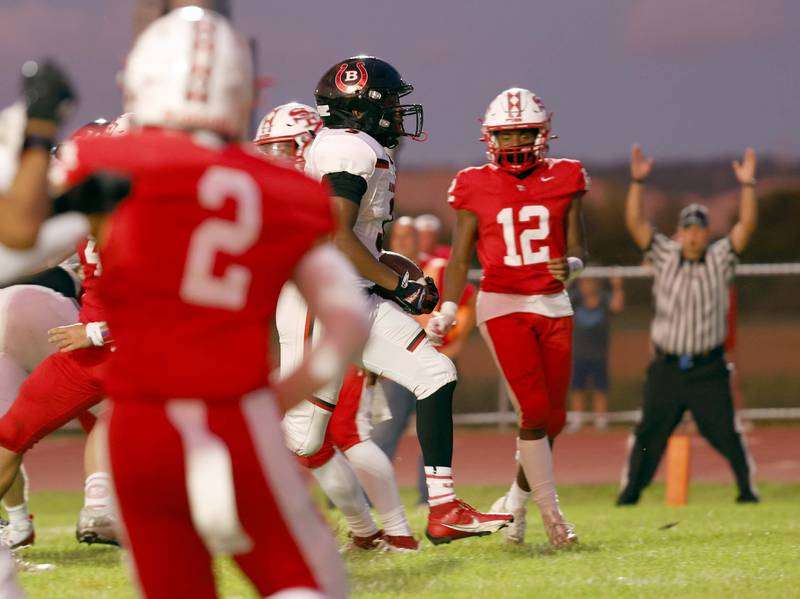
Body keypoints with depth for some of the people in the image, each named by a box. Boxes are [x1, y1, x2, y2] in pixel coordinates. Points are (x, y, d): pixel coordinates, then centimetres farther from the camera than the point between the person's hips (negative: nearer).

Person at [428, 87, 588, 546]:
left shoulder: (563, 180, 4)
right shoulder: (476, 187, -1)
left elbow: (577, 248, 4)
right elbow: (460, 258, 2)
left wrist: (570, 265, -19)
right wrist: (447, 313, -8)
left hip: (554, 305, 3)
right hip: (503, 304, -3)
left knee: (553, 417, 6)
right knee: (535, 409, -14)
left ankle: (517, 500, 26)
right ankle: (551, 512, -6)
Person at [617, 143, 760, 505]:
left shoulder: (720, 259, 3)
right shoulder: (664, 256, 4)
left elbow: (746, 226, -9)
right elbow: (634, 223, -4)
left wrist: (747, 185, -20)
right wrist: (637, 182, -15)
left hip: (708, 369, -1)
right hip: (667, 367, 1)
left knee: (725, 433, -4)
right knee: (649, 433, 5)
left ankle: (747, 488, 6)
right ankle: (630, 491, 14)